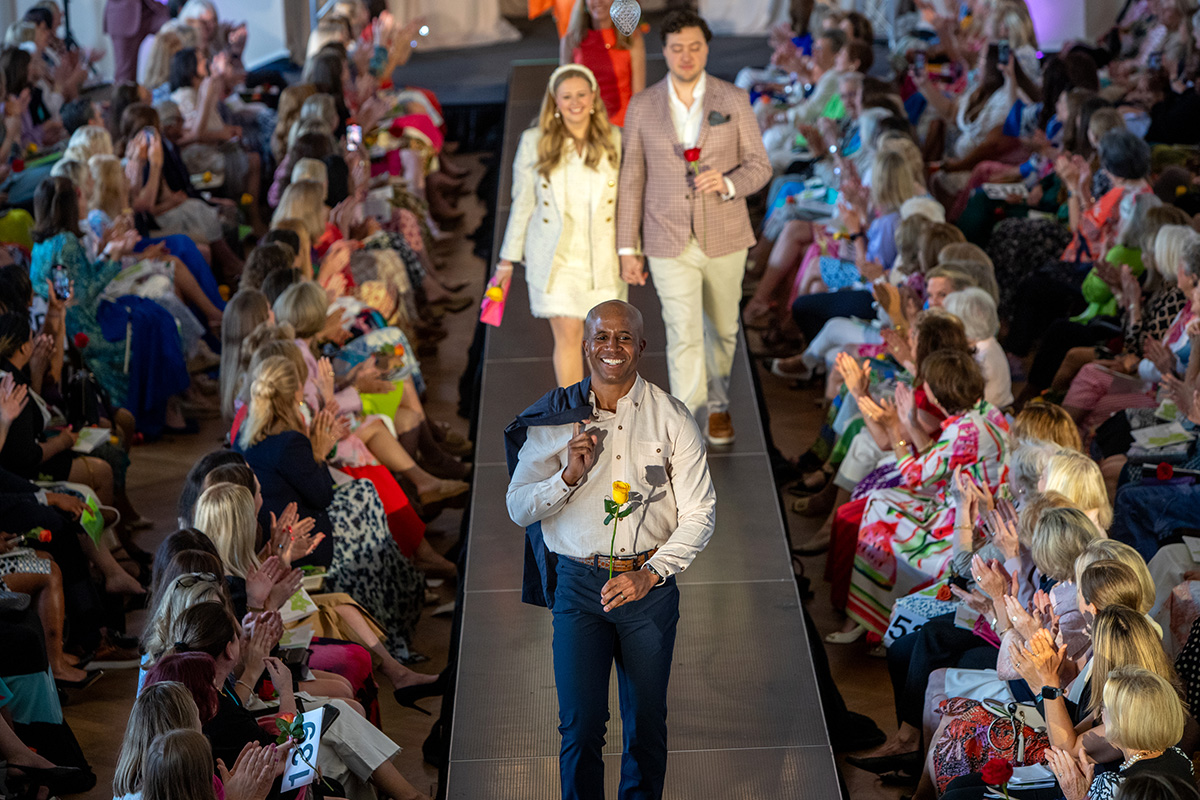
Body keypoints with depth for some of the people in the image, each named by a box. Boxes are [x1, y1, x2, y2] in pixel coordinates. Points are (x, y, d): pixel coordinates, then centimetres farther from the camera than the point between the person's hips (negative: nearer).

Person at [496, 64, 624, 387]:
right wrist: (508, 259, 7)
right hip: (556, 259, -1)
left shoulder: (615, 140, 1)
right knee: (568, 335, -6)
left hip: (604, 256, 1)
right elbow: (522, 203, 5)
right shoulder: (534, 142, -1)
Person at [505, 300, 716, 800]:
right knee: (580, 724, -2)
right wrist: (568, 477, -16)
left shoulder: (672, 418, 1)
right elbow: (518, 509, 2)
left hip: (650, 584, 0)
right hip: (577, 584, 0)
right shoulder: (554, 419, 2)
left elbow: (700, 513, -1)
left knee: (647, 722, 9)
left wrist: (650, 574, -11)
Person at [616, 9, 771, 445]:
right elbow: (631, 180, 2)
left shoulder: (734, 100, -4)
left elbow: (759, 166, -1)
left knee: (722, 329, 18)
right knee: (683, 337, -9)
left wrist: (728, 184, -23)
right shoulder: (642, 107, -2)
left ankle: (717, 403, 44)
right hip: (670, 244, -1)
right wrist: (627, 249, 1)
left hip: (725, 238, 1)